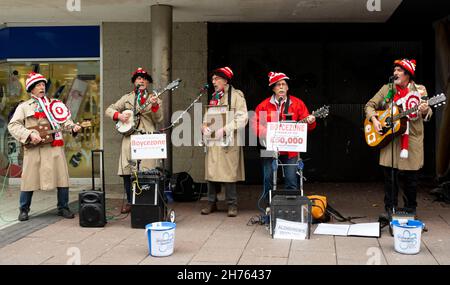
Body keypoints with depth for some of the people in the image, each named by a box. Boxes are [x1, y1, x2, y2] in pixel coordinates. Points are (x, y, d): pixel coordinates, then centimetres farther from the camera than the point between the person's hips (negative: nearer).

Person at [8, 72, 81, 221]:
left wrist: (73, 126, -9)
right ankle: (24, 210, 14)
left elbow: (64, 119, 12)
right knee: (29, 179, -1)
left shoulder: (54, 103, 19)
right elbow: (13, 125, -1)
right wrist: (29, 135, -14)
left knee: (62, 177, 0)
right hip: (33, 148, -2)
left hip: (55, 146, 2)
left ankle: (63, 208, 12)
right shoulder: (24, 106, 9)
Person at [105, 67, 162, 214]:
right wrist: (119, 115, -4)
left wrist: (155, 106, -18)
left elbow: (158, 119, -1)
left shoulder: (154, 99, 11)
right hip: (129, 137, 2)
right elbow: (109, 110, 15)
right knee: (127, 171, 1)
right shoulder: (127, 98, 16)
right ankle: (130, 202, 12)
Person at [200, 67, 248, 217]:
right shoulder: (213, 97, 19)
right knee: (211, 171, 7)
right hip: (212, 141, 6)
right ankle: (211, 203, 17)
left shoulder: (236, 95, -3)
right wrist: (204, 126, 1)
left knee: (228, 173, -6)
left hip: (229, 141, -6)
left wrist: (224, 130, -19)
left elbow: (242, 118, -12)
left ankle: (232, 204, 4)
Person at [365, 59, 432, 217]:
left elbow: (427, 114, 5)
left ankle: (410, 210, 21)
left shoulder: (420, 90, 5)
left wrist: (425, 111, -19)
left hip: (412, 140, 0)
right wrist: (374, 119, -9)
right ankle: (390, 209, 14)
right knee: (390, 177, 2)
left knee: (410, 178, 5)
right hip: (390, 139, 1)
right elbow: (370, 105, 9)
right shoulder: (387, 89, 6)